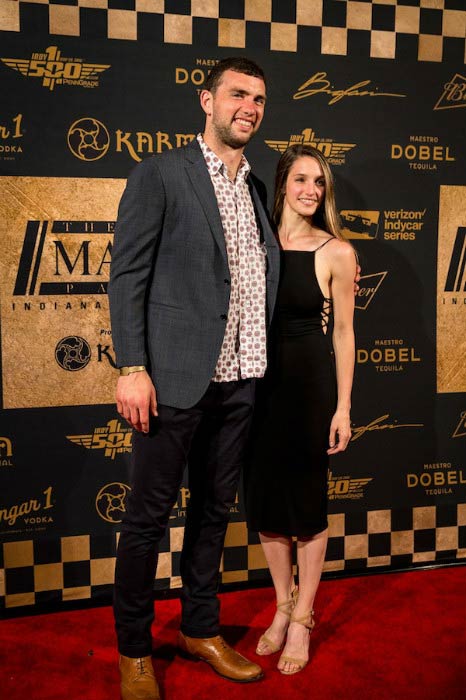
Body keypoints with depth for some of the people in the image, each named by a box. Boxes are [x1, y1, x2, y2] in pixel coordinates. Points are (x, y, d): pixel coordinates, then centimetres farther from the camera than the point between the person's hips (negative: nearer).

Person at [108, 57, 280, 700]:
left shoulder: (255, 188, 15)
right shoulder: (161, 174, -4)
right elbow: (127, 274, -8)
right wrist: (132, 369, -15)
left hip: (238, 381, 6)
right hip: (176, 379, -6)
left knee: (215, 509, 17)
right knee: (149, 515, 6)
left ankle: (201, 629, 35)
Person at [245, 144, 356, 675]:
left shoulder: (337, 252, -6)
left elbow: (343, 332, -3)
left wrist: (343, 407, -5)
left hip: (311, 381, -3)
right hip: (260, 379, 3)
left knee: (307, 499, 8)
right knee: (263, 498, 11)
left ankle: (301, 619, 26)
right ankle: (283, 605, 33)